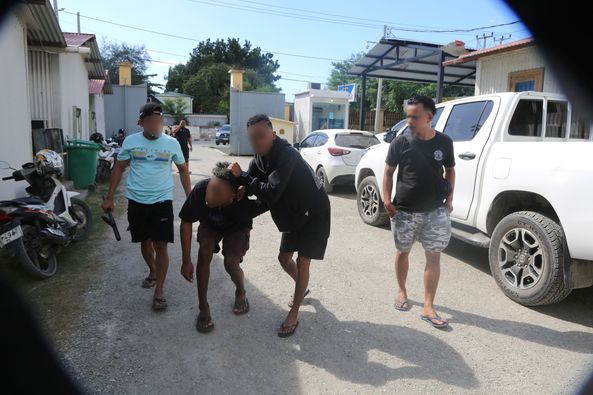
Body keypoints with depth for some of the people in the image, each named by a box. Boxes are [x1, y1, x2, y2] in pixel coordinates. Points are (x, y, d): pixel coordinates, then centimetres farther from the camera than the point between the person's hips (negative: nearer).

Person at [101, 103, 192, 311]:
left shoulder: (172, 143, -3)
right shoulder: (130, 141, -1)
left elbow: (183, 170, 8)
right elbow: (119, 169, 7)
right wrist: (109, 198, 6)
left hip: (162, 201, -2)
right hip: (137, 201, 2)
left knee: (161, 245, -3)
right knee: (145, 241, 16)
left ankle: (159, 289, 8)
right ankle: (152, 271, 43)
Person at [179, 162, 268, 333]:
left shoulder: (246, 201, -43)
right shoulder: (200, 189, -38)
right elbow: (186, 222, -21)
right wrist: (186, 261, -21)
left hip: (237, 228, -1)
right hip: (210, 224, 2)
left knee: (231, 263, -19)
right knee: (205, 250, -26)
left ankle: (241, 292, 18)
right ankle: (203, 308, -9)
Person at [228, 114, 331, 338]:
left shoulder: (286, 155, -32)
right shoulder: (260, 157, -6)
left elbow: (270, 193, -38)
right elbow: (251, 181, 3)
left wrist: (241, 176, -31)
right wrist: (243, 189, -19)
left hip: (314, 213, -8)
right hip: (293, 214, 8)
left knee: (302, 262, -4)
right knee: (284, 258, 15)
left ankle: (293, 316, 8)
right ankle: (302, 288, 44)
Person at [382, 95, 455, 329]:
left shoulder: (444, 142, -1)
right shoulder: (400, 142, -6)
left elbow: (450, 171, 12)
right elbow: (389, 172, 0)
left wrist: (449, 199, 2)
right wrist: (387, 199, -10)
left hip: (435, 211, 1)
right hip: (404, 211, -1)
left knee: (434, 256, 1)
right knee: (402, 251, 13)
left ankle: (428, 307, 10)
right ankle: (402, 292, 35)